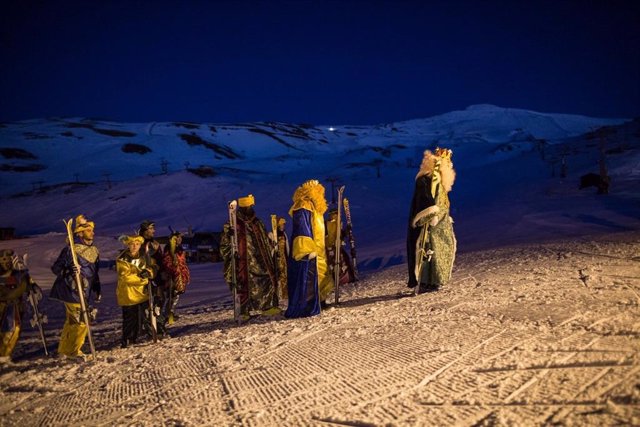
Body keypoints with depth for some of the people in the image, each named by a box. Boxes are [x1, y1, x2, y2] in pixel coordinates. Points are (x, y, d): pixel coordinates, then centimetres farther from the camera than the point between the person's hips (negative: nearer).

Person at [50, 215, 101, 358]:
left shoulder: (94, 250, 11)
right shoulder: (71, 249, -13)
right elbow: (56, 268, -11)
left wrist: (97, 290, 18)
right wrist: (69, 272, -30)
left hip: (86, 293, 8)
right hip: (73, 292, -7)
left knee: (72, 321, 15)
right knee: (81, 321, -8)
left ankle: (64, 349, 26)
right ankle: (73, 350, 8)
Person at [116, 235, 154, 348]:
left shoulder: (141, 258, 11)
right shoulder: (122, 259, -11)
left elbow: (149, 270, 11)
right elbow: (126, 277, -18)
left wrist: (148, 272, -13)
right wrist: (143, 279, -19)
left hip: (141, 294, 7)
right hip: (128, 295, -7)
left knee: (140, 318, 13)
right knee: (130, 319, -4)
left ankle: (134, 340, 28)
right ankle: (126, 342, 9)